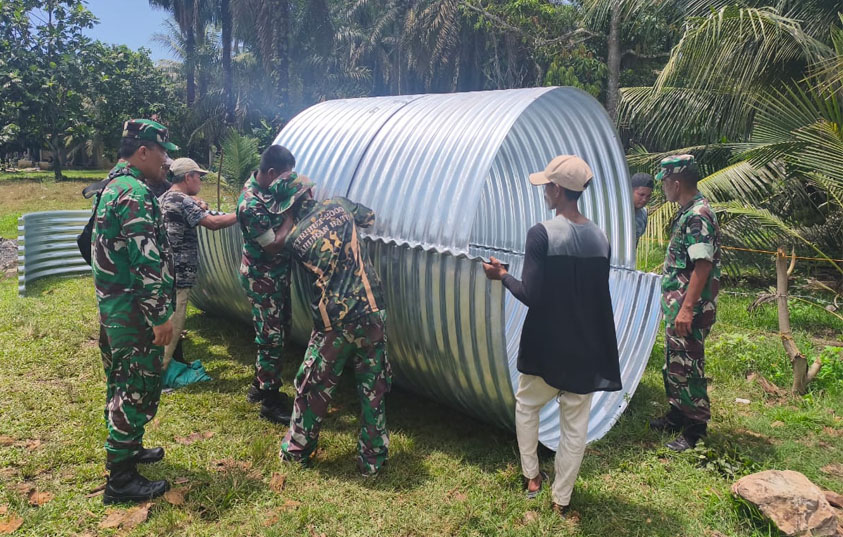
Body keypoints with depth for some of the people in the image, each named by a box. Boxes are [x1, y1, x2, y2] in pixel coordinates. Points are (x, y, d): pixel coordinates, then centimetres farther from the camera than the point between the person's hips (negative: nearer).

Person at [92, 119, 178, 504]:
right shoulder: (135, 193, -20)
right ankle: (120, 480, 8)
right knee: (138, 390, -2)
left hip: (114, 306, 10)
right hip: (134, 312, -10)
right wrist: (160, 316, -21)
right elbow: (146, 263, -25)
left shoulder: (114, 186, 14)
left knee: (122, 385, 21)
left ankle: (126, 448, 37)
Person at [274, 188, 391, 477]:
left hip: (334, 325, -2)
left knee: (313, 388, 17)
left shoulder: (295, 237, -3)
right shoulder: (338, 205, 2)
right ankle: (372, 459, 22)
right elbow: (369, 216, 22)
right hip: (371, 314, 2)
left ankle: (296, 450, 33)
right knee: (373, 389, 13)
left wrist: (291, 216, 20)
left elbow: (278, 240, 22)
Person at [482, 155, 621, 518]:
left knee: (526, 405, 23)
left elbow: (531, 296, -20)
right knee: (575, 424, 13)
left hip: (547, 344, -4)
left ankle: (531, 477, 34)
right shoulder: (600, 238, 1)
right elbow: (600, 296, 8)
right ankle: (561, 498, 26)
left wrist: (501, 275, -4)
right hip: (586, 346, 4)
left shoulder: (542, 234, -17)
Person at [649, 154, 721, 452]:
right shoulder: (687, 212, 12)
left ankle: (696, 429, 12)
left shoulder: (698, 216, -19)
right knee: (673, 363, 19)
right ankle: (678, 414, 33)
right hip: (676, 305, 10)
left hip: (689, 309, -10)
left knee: (687, 366, -1)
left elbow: (703, 265, -24)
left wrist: (687, 309, -26)